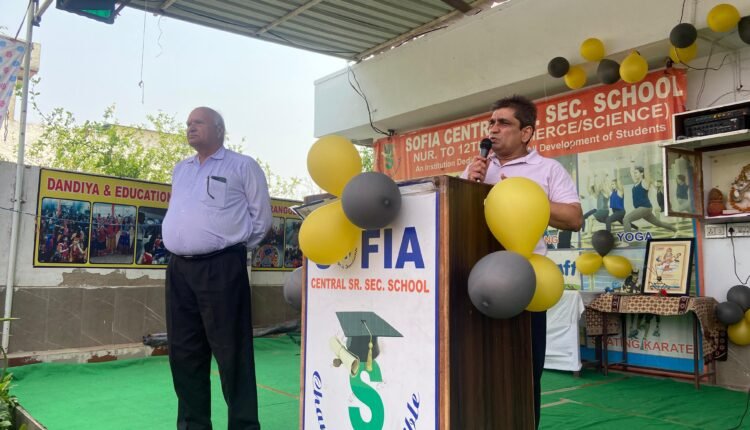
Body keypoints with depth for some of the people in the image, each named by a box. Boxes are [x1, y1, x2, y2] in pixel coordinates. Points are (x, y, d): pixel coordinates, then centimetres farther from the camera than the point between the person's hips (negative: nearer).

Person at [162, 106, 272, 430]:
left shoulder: (243, 166, 0)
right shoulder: (180, 170, 20)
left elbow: (260, 218, 1)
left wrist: (233, 247, 3)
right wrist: (182, 243, 15)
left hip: (221, 268, -6)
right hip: (179, 269, 7)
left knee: (231, 352, -4)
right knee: (184, 352, 10)